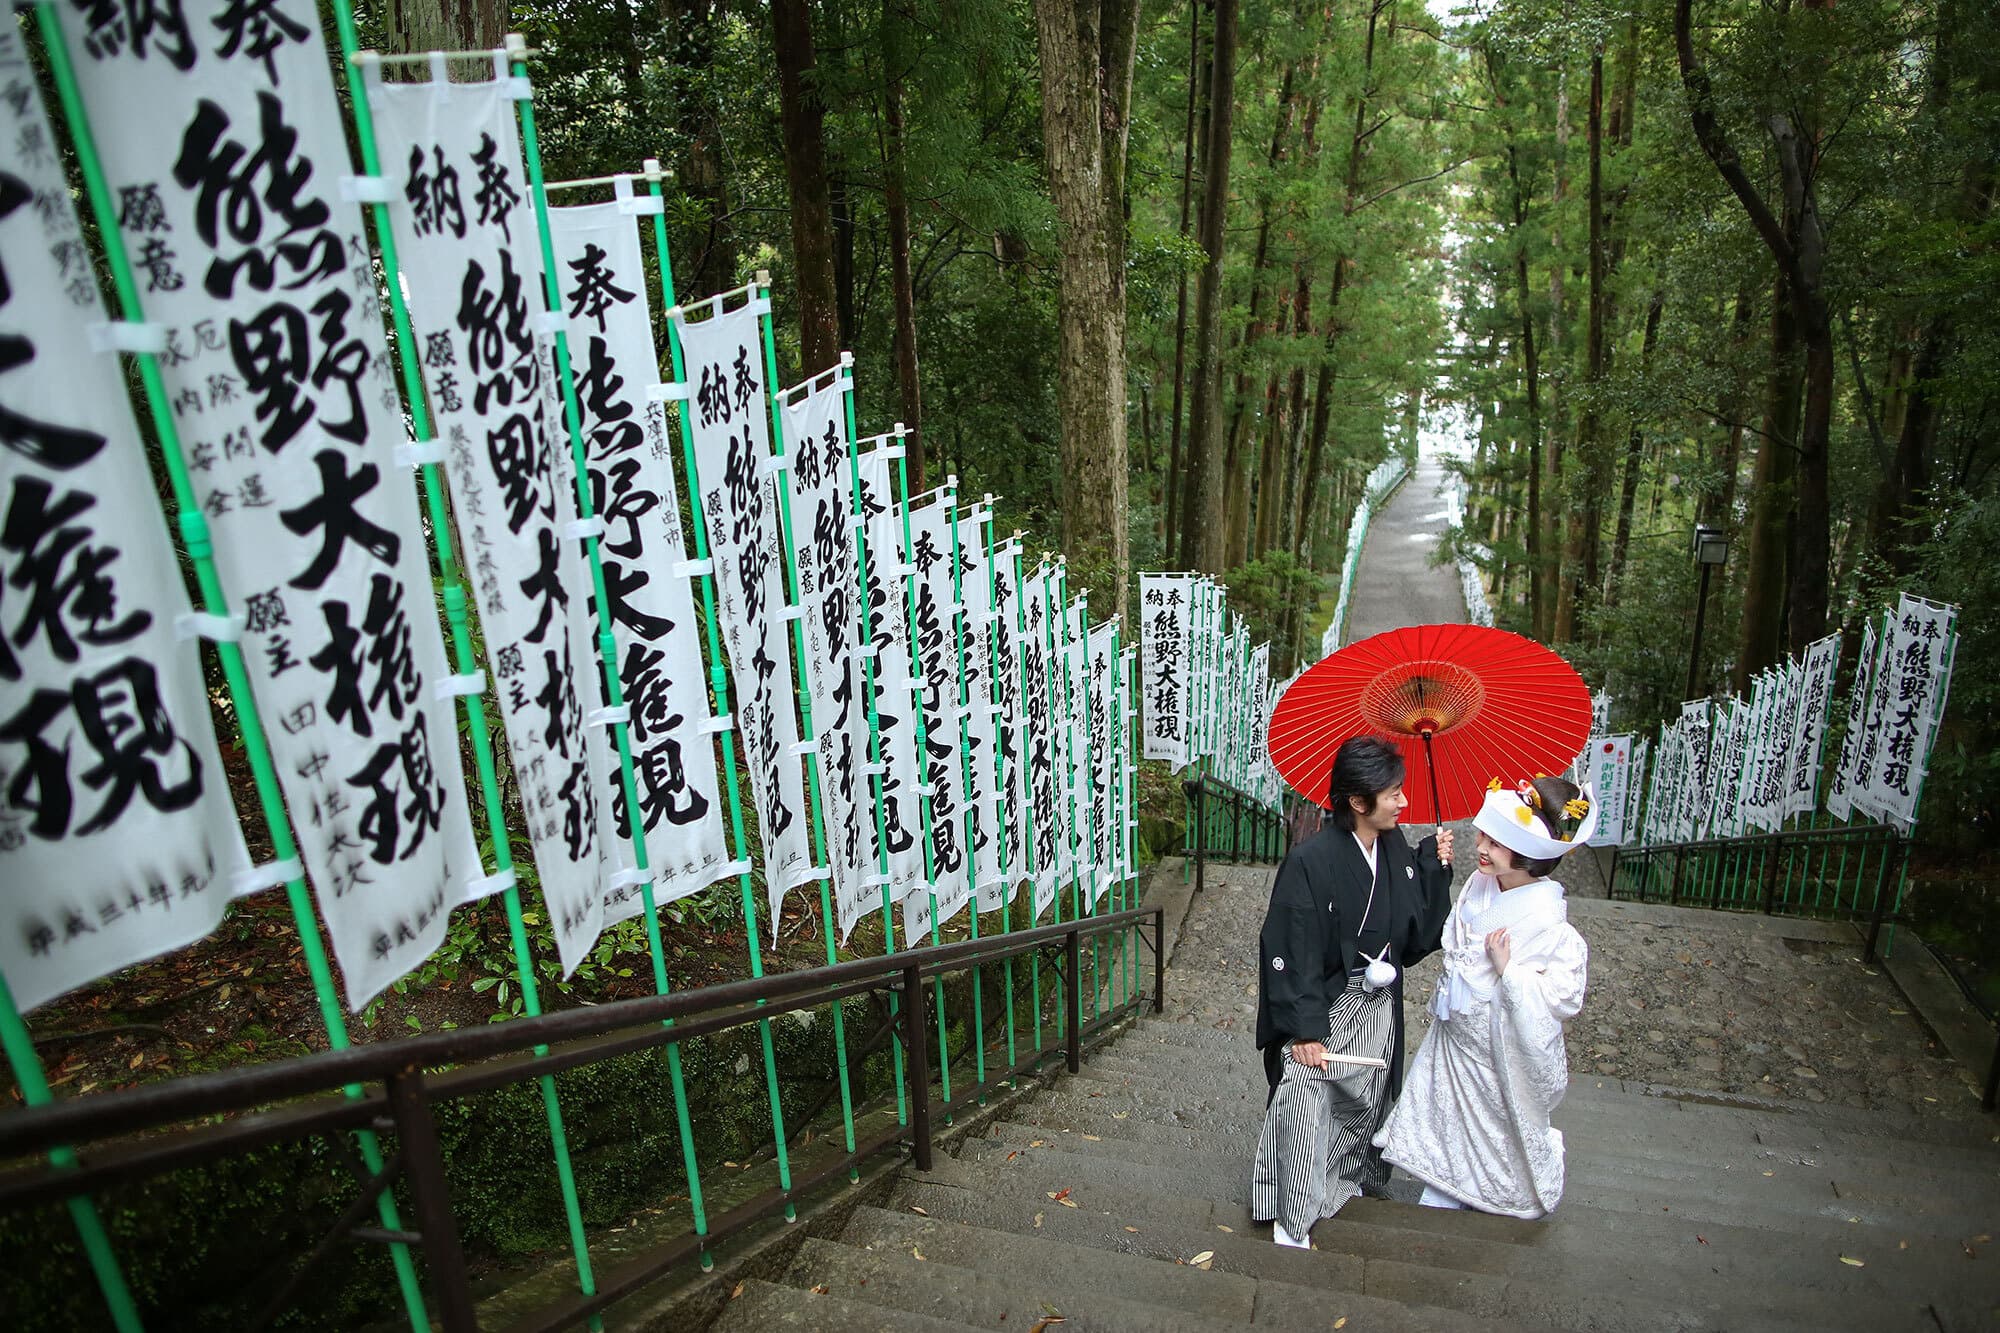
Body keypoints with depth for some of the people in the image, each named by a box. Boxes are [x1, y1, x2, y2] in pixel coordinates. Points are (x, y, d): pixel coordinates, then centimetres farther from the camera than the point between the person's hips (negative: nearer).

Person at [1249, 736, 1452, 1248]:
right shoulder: (1311, 861, -23)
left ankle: (1346, 1180, 47)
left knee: (1365, 1102, 22)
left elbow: (1415, 934, 1)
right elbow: (1290, 953, -20)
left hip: (1376, 1008, 7)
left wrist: (1434, 869, -7)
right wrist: (1304, 1028, -20)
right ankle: (1294, 1217, 17)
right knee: (1303, 1107, -3)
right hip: (1322, 1008, -7)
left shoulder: (1396, 850, -3)